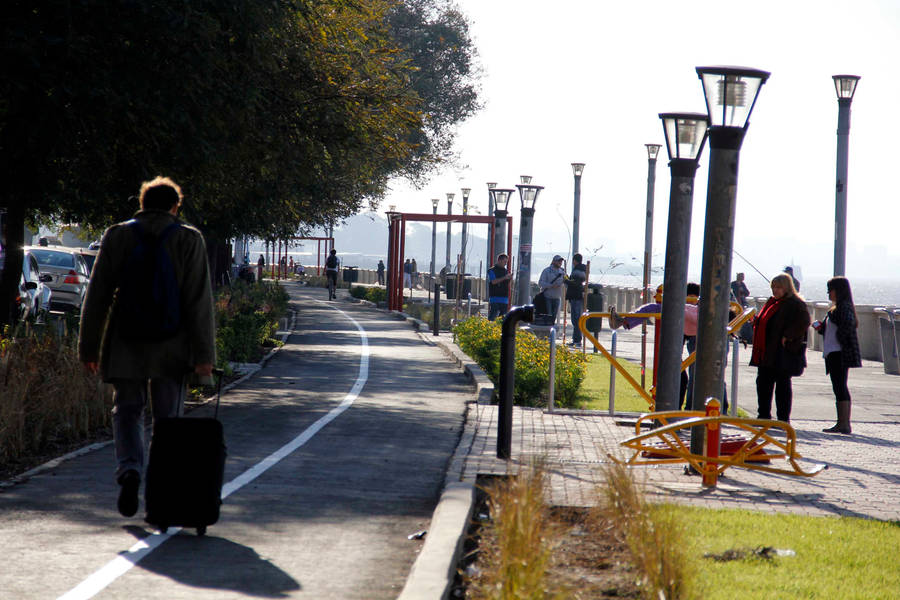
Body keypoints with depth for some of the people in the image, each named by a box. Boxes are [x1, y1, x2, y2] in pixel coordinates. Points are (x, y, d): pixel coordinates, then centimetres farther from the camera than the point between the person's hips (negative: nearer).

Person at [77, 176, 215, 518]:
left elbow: (97, 296, 2)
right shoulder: (189, 239, 0)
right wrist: (203, 354, -5)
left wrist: (88, 348, 7)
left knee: (127, 410, 12)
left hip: (126, 344, 1)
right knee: (168, 418, 8)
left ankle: (129, 470, -14)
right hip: (171, 347, 0)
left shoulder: (117, 236, 3)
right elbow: (199, 301, -5)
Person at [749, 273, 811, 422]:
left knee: (782, 384, -3)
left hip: (784, 352, -9)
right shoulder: (772, 302, 17)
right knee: (763, 382, 12)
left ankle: (783, 419, 3)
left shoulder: (795, 304, -11)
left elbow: (803, 323, -21)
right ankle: (763, 415, 21)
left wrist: (787, 336, -22)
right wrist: (756, 320, 11)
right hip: (766, 352, 9)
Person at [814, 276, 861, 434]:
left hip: (840, 354, -11)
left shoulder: (843, 307, -12)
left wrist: (839, 340, -17)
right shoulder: (836, 308, 19)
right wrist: (820, 327, 6)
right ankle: (842, 423, 15)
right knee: (839, 388, 12)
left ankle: (844, 424, -11)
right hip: (834, 353, 11)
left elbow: (848, 325, -28)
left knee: (840, 387, -10)